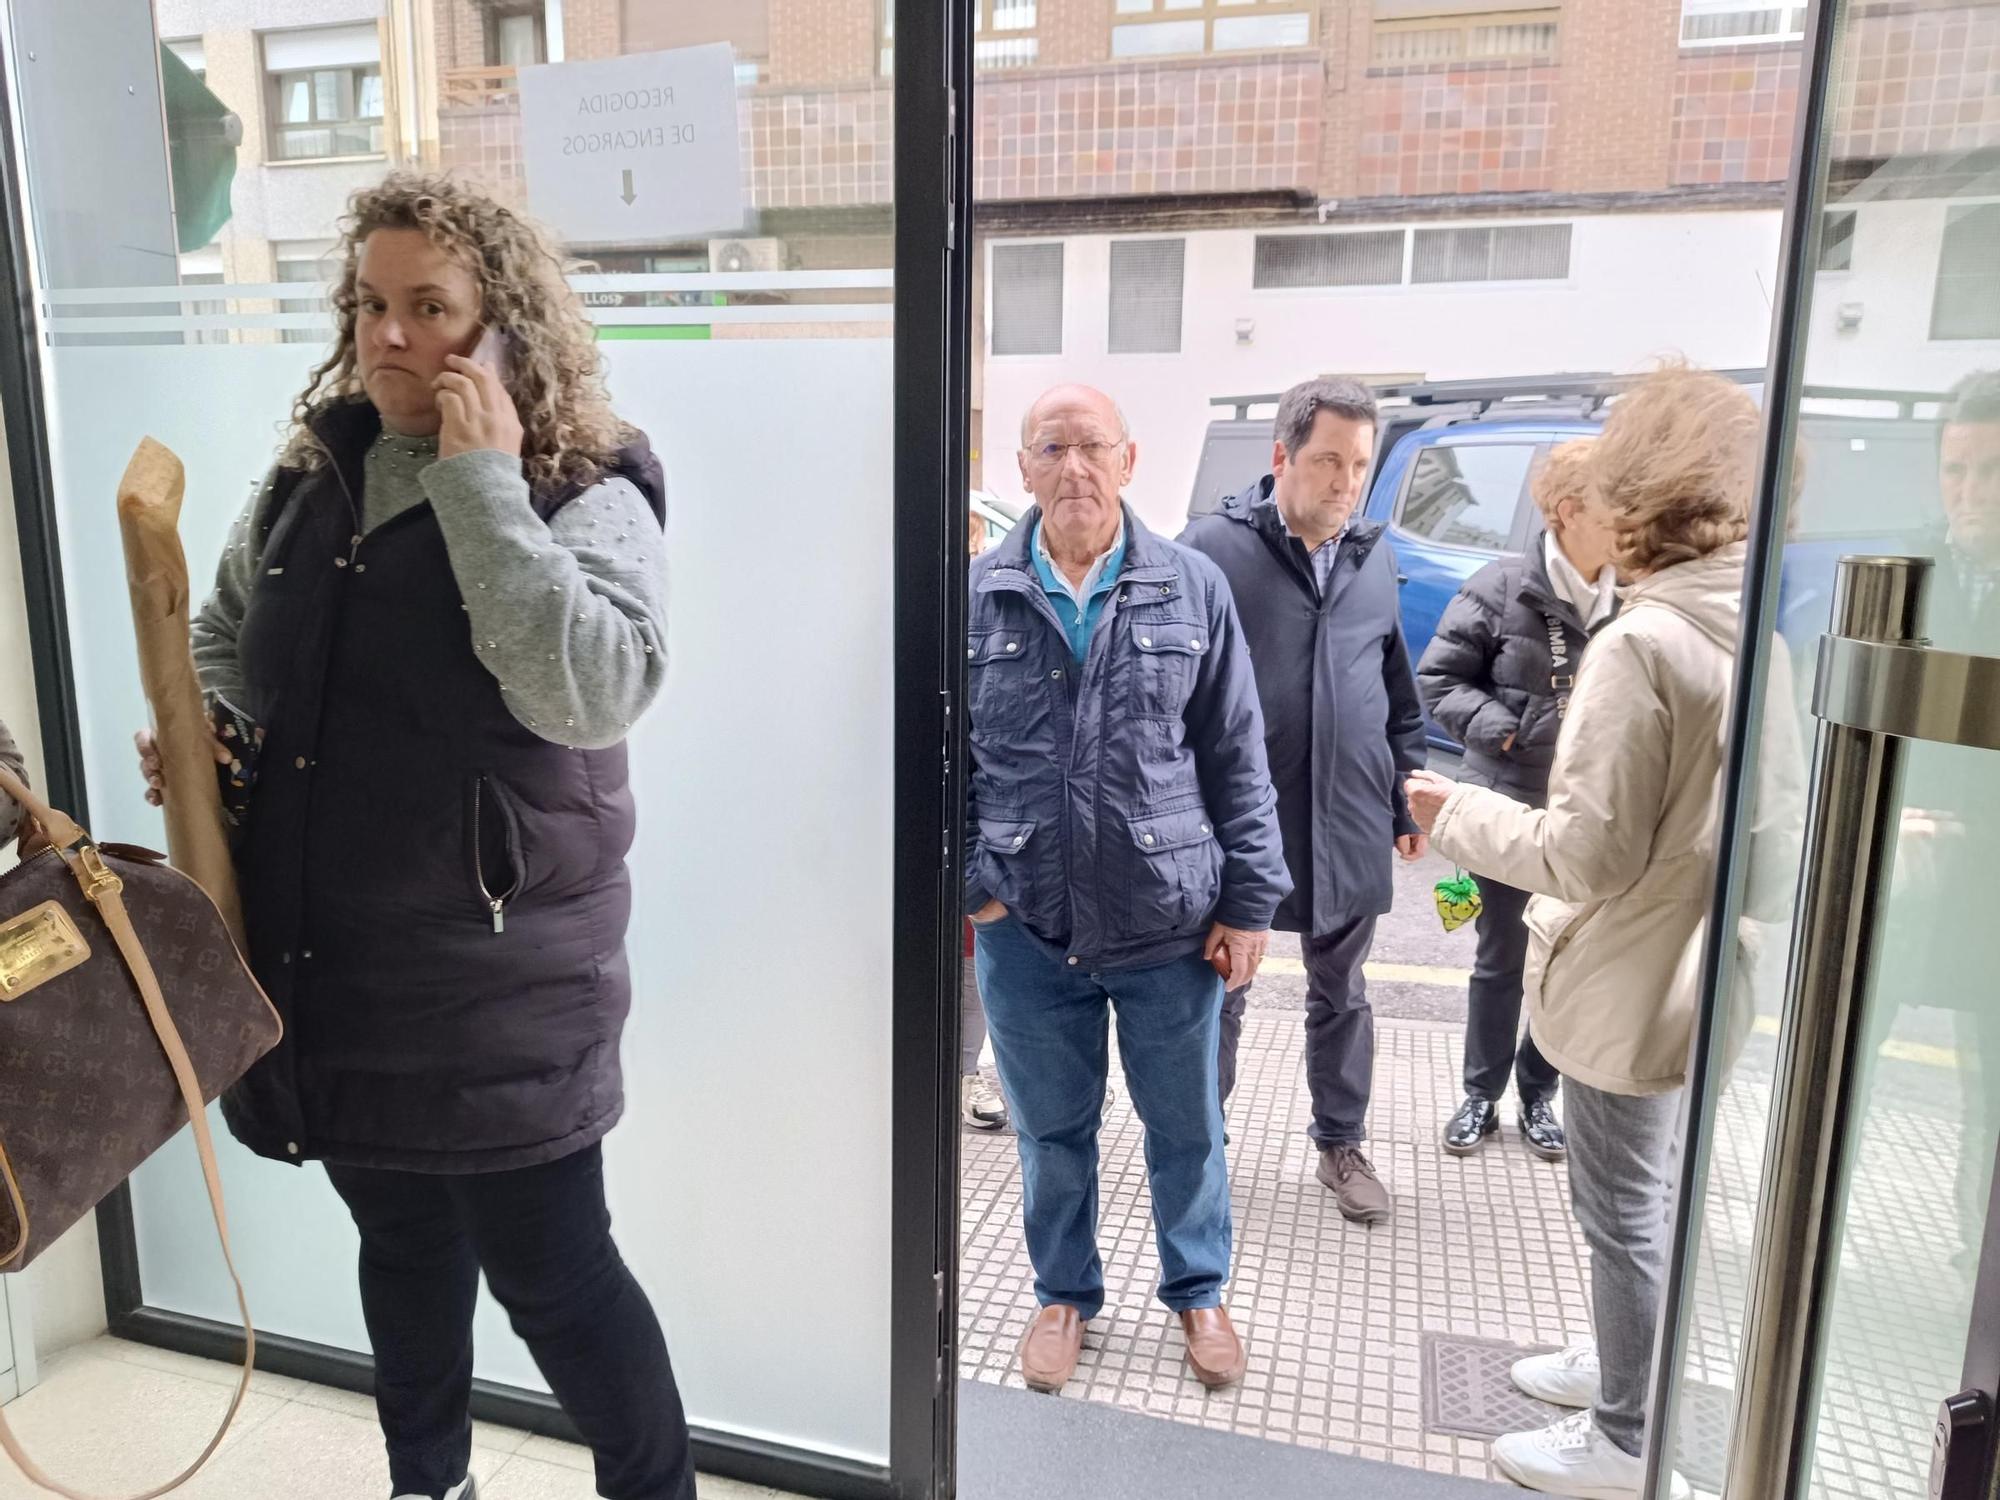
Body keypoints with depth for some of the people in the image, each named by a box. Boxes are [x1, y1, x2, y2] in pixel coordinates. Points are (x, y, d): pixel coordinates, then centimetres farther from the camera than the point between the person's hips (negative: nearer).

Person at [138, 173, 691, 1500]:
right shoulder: (315, 470, 7)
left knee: (549, 1271, 4)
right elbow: (228, 626, 23)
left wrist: (482, 479, -25)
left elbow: (594, 692, -31)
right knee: (401, 1241, 24)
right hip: (322, 954, 7)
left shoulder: (586, 494, -13)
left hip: (497, 970, -6)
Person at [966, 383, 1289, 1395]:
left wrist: (1248, 901, -1)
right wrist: (964, 880, -4)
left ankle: (1198, 1290, 42)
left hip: (1169, 923, 0)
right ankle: (1065, 1293, 41)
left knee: (1185, 1124, 17)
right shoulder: (976, 595, -2)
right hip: (1025, 929, 1)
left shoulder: (1192, 589, -2)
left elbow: (1236, 758, 1)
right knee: (1051, 1127, 17)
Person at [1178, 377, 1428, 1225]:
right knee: (1222, 991, 12)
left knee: (1340, 994, 18)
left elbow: (1399, 693, 14)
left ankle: (1341, 1144, 36)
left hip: (1346, 826, 4)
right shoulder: (1215, 548, -10)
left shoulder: (1375, 558, 7)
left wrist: (1406, 801, 14)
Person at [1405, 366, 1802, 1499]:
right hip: (1704, 963, 8)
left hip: (1633, 979, -8)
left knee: (1625, 1208, 8)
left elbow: (1589, 853, -24)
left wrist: (1457, 814, -11)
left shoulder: (1644, 642, -25)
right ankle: (1634, 1364, 44)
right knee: (1650, 1191, 24)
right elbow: (1774, 807, 10)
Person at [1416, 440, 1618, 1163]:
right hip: (1510, 806, -2)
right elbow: (1437, 678, -4)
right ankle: (1481, 1096, 29)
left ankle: (1538, 1093, 33)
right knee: (1501, 957, 12)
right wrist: (1496, 727, -17)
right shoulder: (1503, 587, -10)